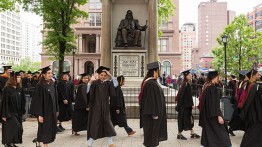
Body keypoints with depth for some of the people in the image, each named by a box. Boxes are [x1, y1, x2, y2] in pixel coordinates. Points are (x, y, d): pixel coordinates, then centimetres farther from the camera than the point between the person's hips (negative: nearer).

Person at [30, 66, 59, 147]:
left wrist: (56, 110, 11)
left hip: (52, 111, 7)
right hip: (44, 111, -7)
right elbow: (39, 100, -16)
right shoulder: (40, 85, -14)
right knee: (45, 128, 2)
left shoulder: (52, 85, 6)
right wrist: (40, 114, -18)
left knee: (51, 128, 13)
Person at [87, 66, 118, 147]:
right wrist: (90, 81, -34)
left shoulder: (107, 83, 4)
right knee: (94, 124, -1)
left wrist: (110, 75, -13)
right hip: (96, 107, -4)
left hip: (105, 107, 4)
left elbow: (116, 84, -9)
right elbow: (87, 91, -20)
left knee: (107, 124, 11)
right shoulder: (94, 83, -7)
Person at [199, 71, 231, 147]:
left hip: (206, 115, 9)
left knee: (209, 134, 12)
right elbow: (215, 103, -21)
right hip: (213, 116, -9)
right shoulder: (213, 87, -17)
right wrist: (219, 116, -21)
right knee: (221, 134, -3)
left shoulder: (206, 86, 9)